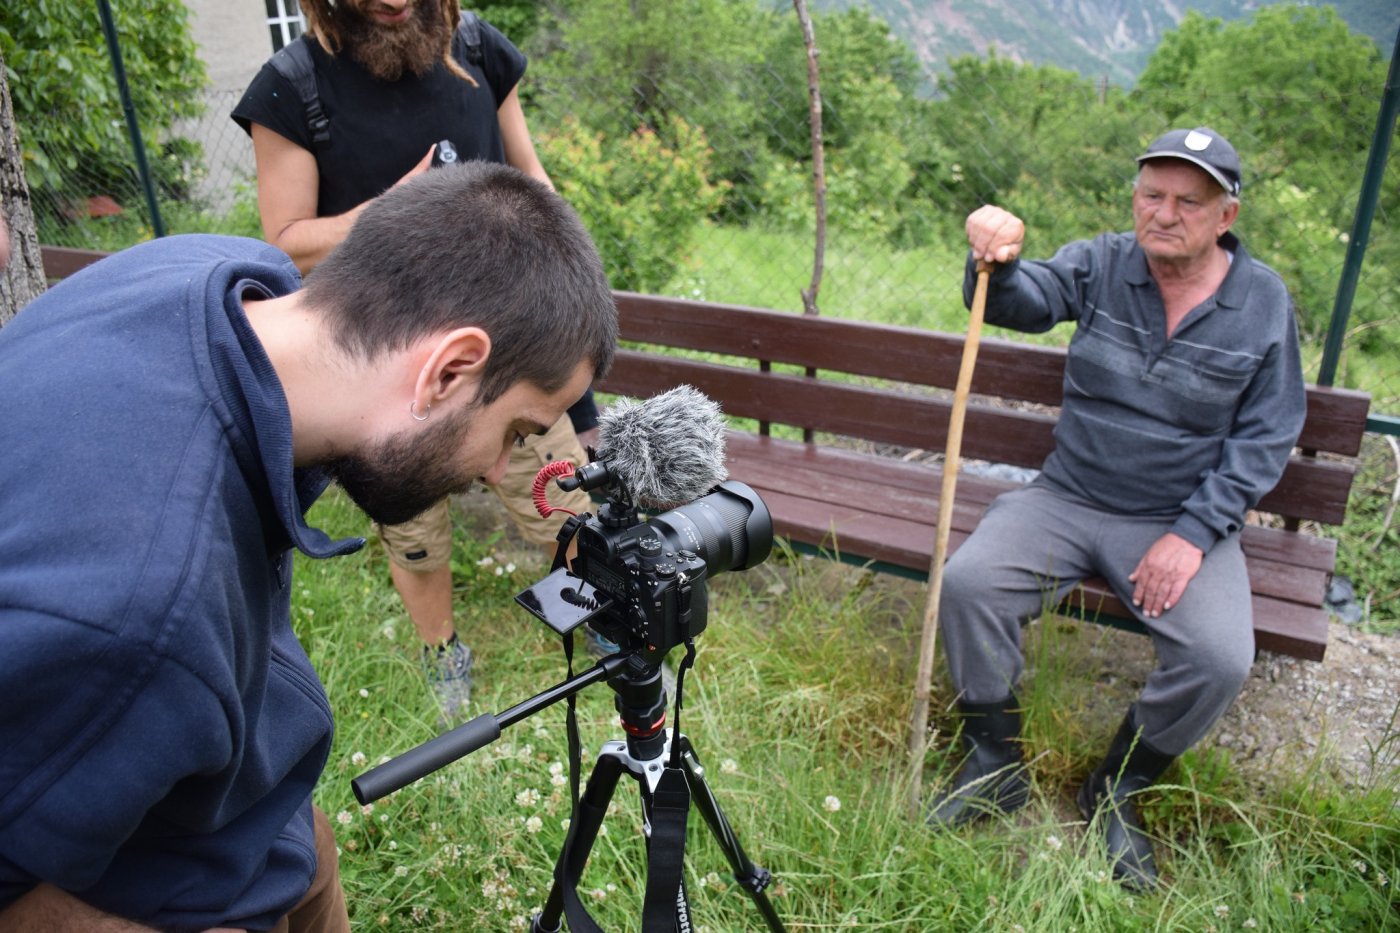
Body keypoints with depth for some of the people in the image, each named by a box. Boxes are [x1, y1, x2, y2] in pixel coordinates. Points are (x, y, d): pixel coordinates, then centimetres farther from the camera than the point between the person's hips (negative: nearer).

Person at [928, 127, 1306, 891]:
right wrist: (996, 261, -42)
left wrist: (1192, 534, -12)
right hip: (1066, 499, 1)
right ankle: (994, 767, 1)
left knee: (1221, 658, -23)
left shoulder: (1263, 302, -1)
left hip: (1182, 520, 0)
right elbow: (1020, 303, -17)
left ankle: (1115, 794, 6)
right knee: (967, 582, -22)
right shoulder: (1101, 265, 0)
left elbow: (1266, 438, -1)